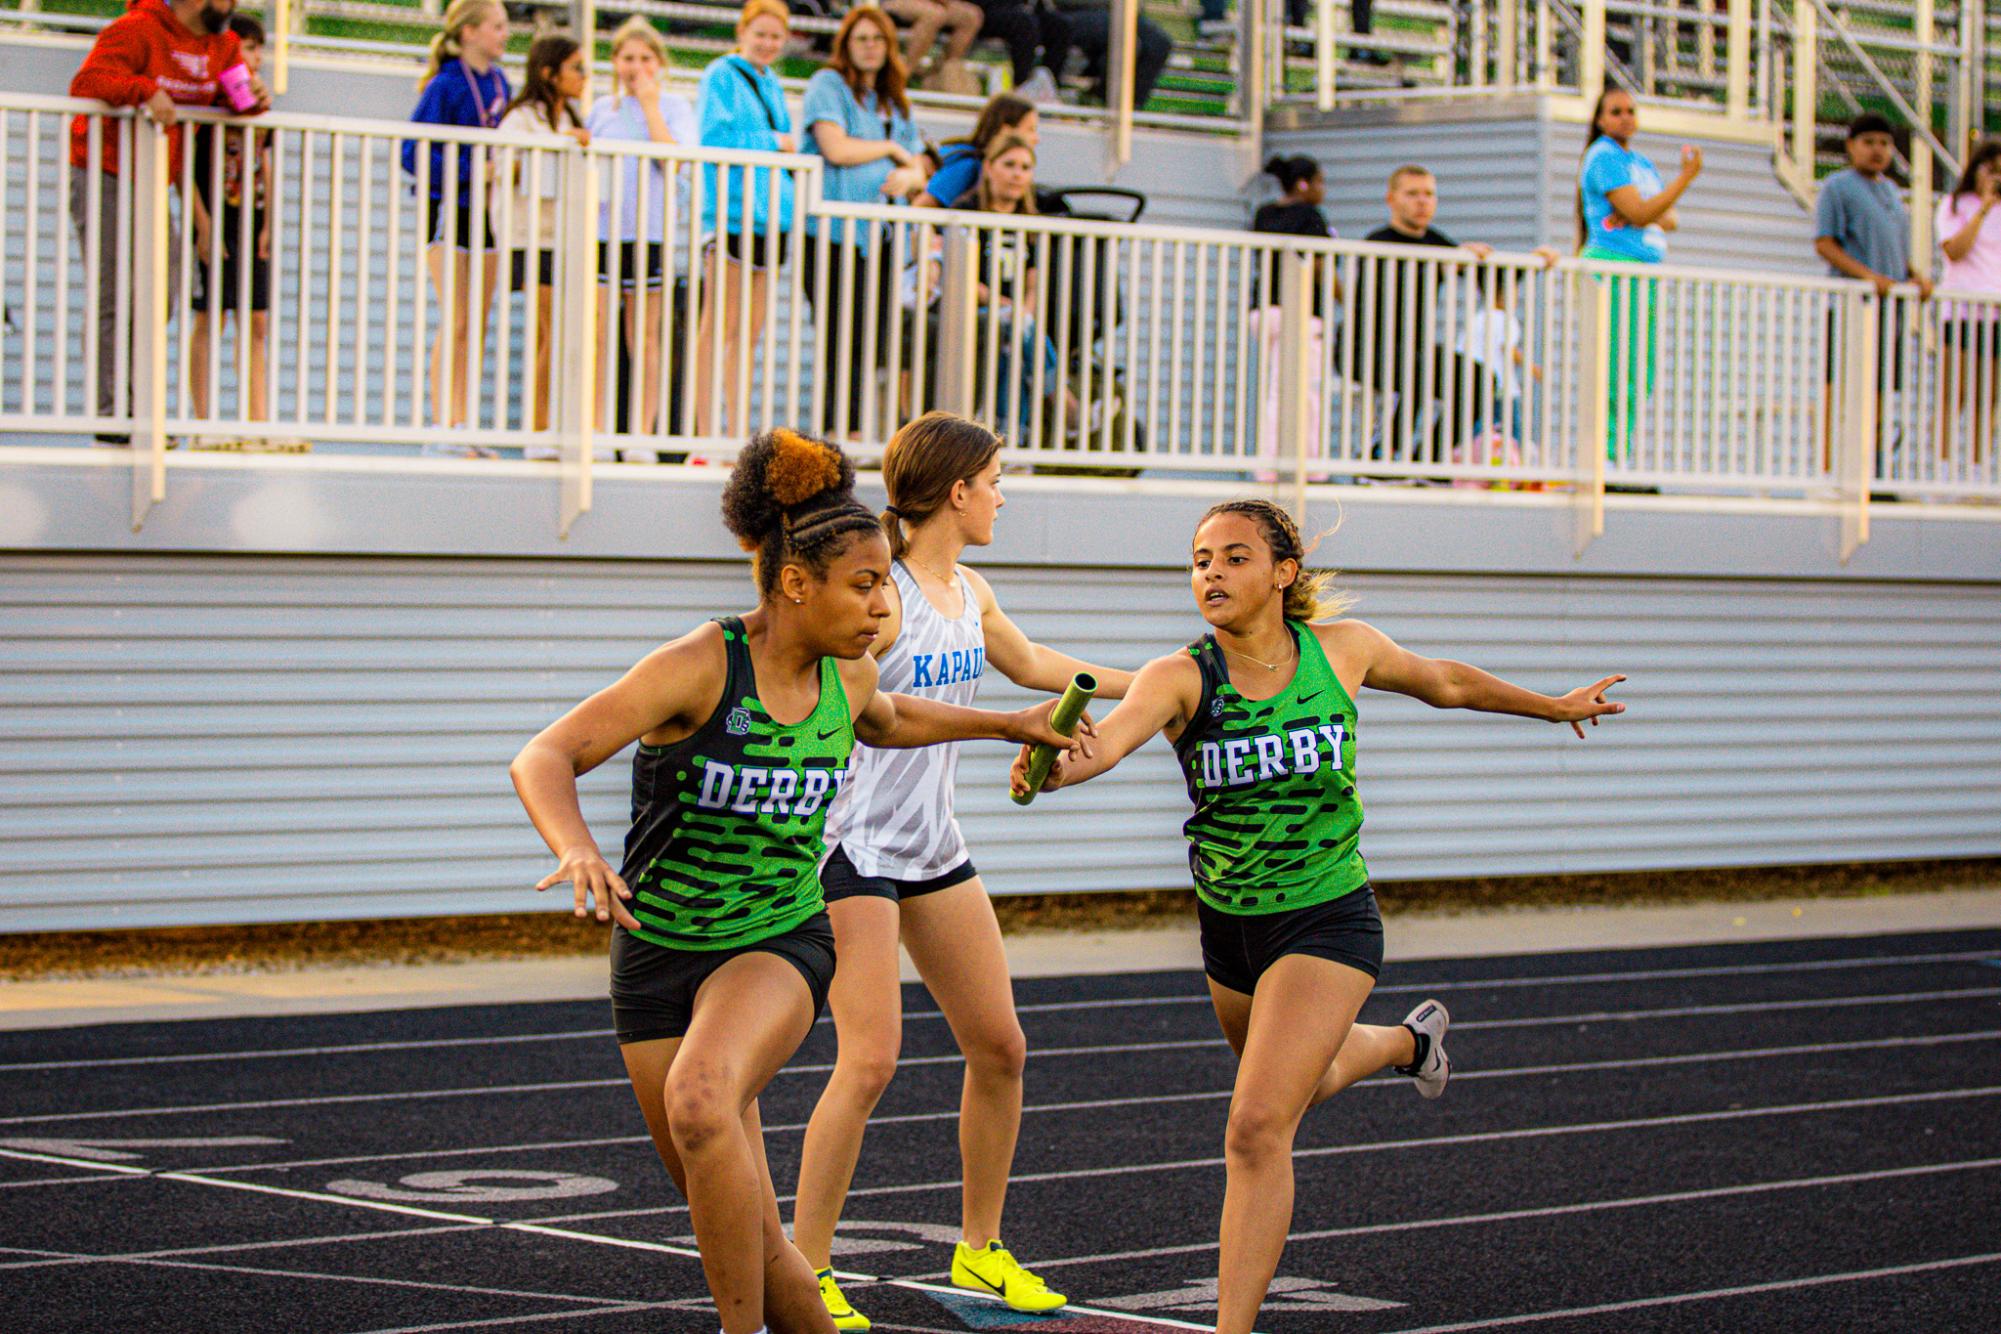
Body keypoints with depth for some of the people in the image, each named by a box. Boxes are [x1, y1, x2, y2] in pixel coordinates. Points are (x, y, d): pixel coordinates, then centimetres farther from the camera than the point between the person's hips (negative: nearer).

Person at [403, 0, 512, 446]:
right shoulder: (447, 86, -12)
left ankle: (461, 428, 11)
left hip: (486, 210, 7)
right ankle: (440, 430, -6)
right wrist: (473, 172, -22)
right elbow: (414, 152, -17)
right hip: (449, 209, -7)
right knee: (455, 323, -9)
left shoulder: (498, 83, 9)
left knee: (476, 327, 7)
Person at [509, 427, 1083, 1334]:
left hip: (782, 944, 1)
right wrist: (577, 852, -44)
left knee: (700, 1101, -34)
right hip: (659, 952, -1)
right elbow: (543, 760, -26)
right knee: (744, 1242, 1)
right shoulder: (699, 667, -18)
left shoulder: (846, 676, -1)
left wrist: (1009, 725, 29)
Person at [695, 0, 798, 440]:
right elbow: (714, 138, -15)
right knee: (719, 329, -9)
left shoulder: (771, 85, 19)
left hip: (769, 215, 8)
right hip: (731, 213, -8)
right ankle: (705, 436, -9)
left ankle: (738, 433, 13)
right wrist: (773, 143, -10)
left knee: (750, 331, 9)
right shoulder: (721, 75, -4)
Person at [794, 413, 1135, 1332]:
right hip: (855, 849, -9)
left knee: (1000, 1047, 9)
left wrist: (1141, 684, 34)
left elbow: (1028, 662, 28)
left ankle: (979, 1249, 25)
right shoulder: (881, 596, -18)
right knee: (870, 1060, -15)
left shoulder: (968, 593, 9)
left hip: (934, 849, 9)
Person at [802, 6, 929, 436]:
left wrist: (907, 177, -4)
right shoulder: (828, 85, 2)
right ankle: (848, 436, -12)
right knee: (846, 343, -12)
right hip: (834, 234, -7)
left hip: (879, 236, 7)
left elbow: (918, 175, 21)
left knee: (871, 347, 0)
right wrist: (892, 149, 2)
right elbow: (835, 148, -12)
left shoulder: (895, 103, 23)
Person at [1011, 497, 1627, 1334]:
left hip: (1326, 921, -3)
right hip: (1229, 926, 4)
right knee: (1306, 1079, 31)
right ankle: (1408, 1041, 65)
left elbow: (1443, 682, 9)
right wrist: (1054, 768, -59)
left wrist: (1554, 706, 24)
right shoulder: (1181, 677, -15)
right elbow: (1111, 737, -36)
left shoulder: (1341, 650, -11)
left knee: (1257, 1128, -18)